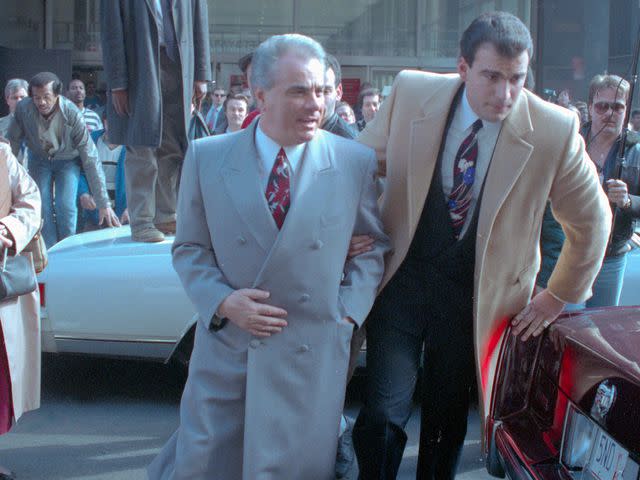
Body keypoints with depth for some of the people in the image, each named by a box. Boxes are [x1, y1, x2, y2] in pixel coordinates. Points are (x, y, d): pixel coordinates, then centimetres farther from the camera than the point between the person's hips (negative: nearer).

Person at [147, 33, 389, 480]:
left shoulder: (357, 162, -2)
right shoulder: (207, 157, -2)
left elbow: (373, 245, 9)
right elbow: (189, 248, 5)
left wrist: (347, 310, -3)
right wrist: (222, 301, -11)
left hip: (312, 357, 0)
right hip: (225, 346, 1)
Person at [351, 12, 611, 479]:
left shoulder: (554, 130, -15)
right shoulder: (411, 93, -12)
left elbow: (591, 220, 0)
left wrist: (557, 298, 5)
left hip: (475, 295, 0)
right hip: (402, 278, 0)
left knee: (448, 421, 14)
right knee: (383, 415, -6)